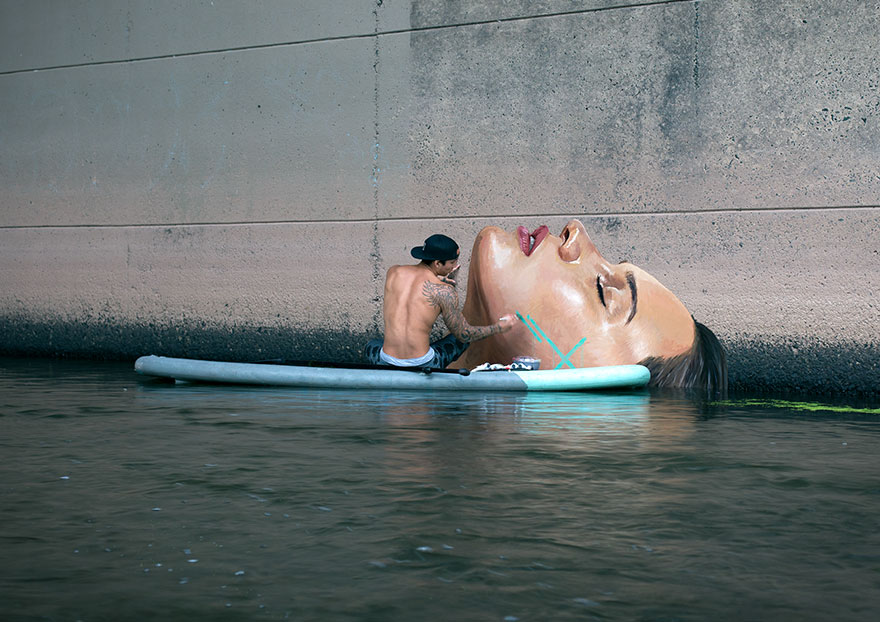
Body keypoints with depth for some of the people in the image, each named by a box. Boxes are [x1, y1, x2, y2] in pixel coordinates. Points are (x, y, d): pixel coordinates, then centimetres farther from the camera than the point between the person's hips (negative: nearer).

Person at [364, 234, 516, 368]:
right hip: (424, 366, -3)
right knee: (463, 340, 25)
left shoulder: (393, 272, 3)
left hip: (388, 364, 3)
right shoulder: (444, 291, -9)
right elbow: (464, 334, -1)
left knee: (372, 346, 40)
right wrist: (499, 328, 15)